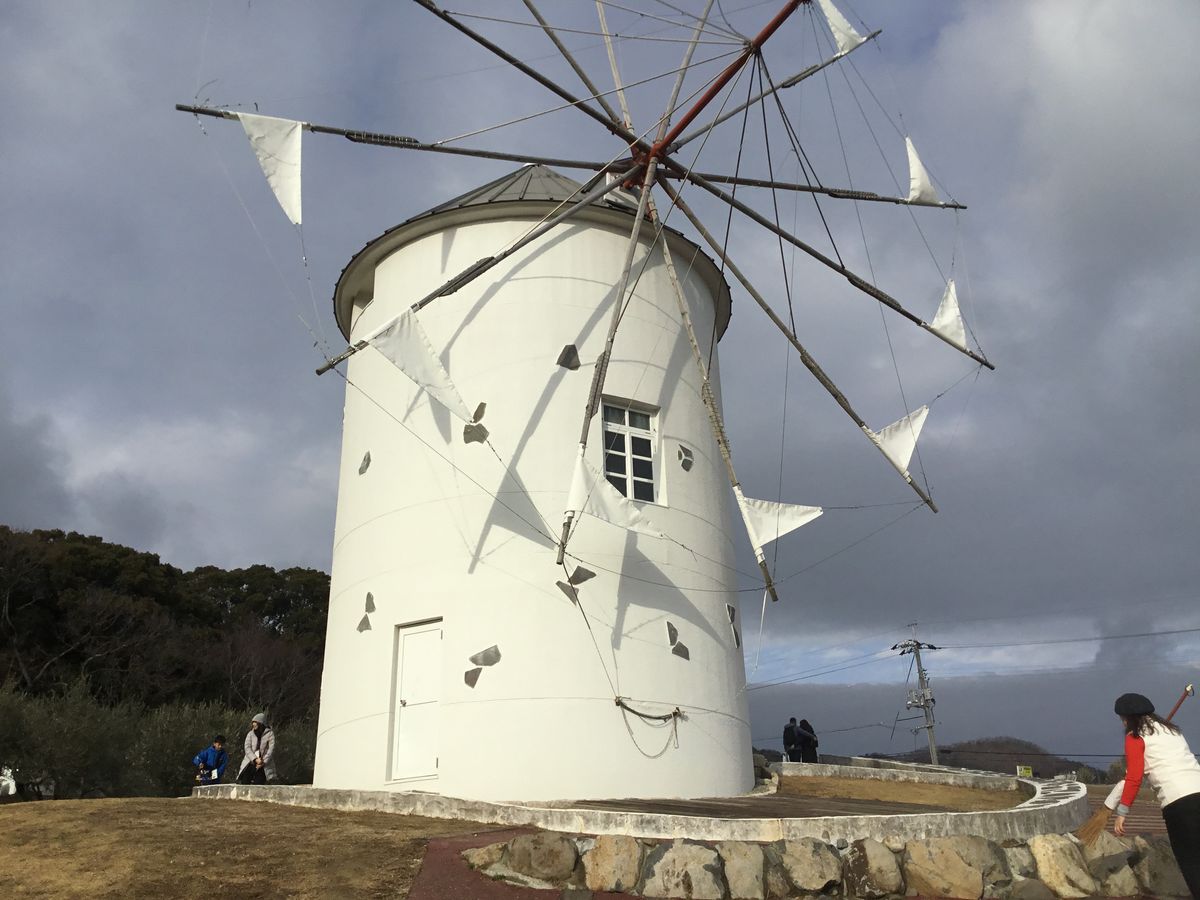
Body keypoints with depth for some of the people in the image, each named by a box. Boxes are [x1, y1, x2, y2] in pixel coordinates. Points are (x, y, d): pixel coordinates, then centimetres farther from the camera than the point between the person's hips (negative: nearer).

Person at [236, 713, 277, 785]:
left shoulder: (269, 734, 1)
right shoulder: (250, 734, 10)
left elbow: (271, 749, -5)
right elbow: (247, 748, -1)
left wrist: (263, 762, -15)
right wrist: (255, 759, -14)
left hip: (263, 766, -3)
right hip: (250, 764, 3)